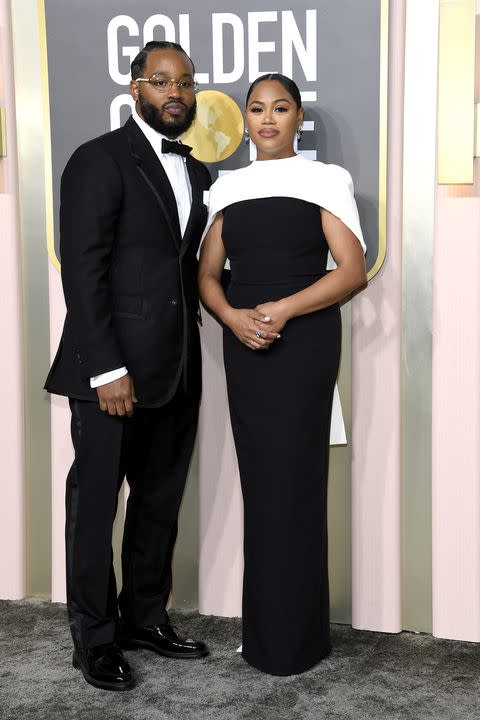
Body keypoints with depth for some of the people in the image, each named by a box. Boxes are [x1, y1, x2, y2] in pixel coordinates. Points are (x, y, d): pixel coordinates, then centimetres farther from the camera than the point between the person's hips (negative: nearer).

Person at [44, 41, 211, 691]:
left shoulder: (196, 172, 15)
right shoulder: (100, 161, -7)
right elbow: (82, 271, -13)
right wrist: (107, 370, -18)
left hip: (176, 369, 7)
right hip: (113, 367, -7)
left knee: (161, 502, 15)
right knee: (95, 503, 5)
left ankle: (145, 616, 31)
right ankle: (95, 637, 20)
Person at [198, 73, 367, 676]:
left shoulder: (323, 180, 1)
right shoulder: (229, 189, 12)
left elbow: (352, 270, -6)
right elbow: (207, 273, 10)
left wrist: (283, 309, -17)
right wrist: (233, 316, -10)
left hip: (304, 341, -4)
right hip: (244, 344, 4)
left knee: (292, 479, -3)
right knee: (257, 478, 6)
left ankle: (295, 638, 10)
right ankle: (262, 627, 18)